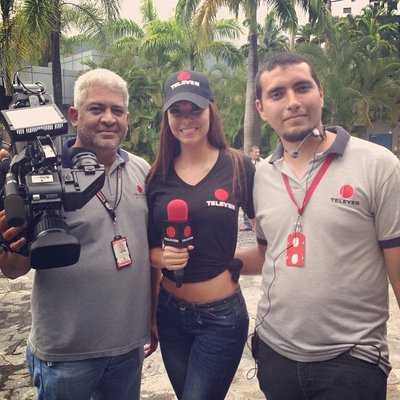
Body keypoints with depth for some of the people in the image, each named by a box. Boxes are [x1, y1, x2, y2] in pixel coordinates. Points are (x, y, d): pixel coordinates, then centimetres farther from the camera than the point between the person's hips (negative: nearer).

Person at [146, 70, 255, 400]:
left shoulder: (239, 167, -10)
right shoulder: (157, 176, -1)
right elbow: (147, 246, 5)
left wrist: (236, 260, -12)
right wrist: (162, 257, -14)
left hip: (222, 314, -4)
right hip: (170, 311, 4)